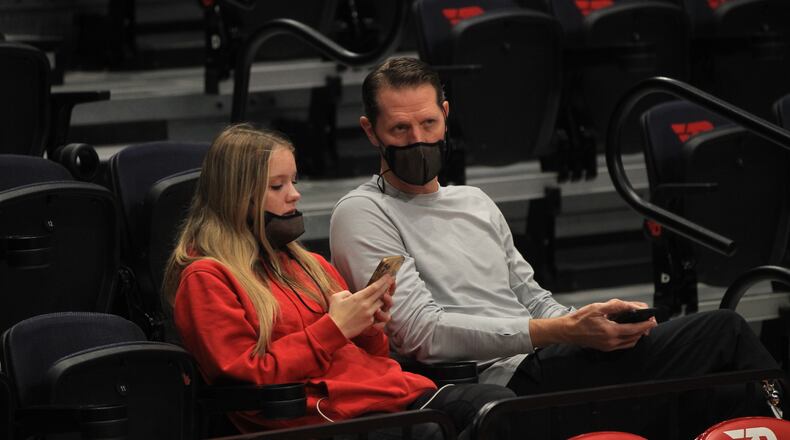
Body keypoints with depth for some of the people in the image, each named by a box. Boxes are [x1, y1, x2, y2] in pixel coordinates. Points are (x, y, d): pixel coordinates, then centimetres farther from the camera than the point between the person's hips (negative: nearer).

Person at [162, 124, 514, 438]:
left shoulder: (310, 265, 28)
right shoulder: (204, 279, 5)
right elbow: (250, 378, -5)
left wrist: (370, 329, 9)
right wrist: (335, 328, -7)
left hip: (395, 389, 7)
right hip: (326, 411, -7)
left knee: (498, 401, -24)